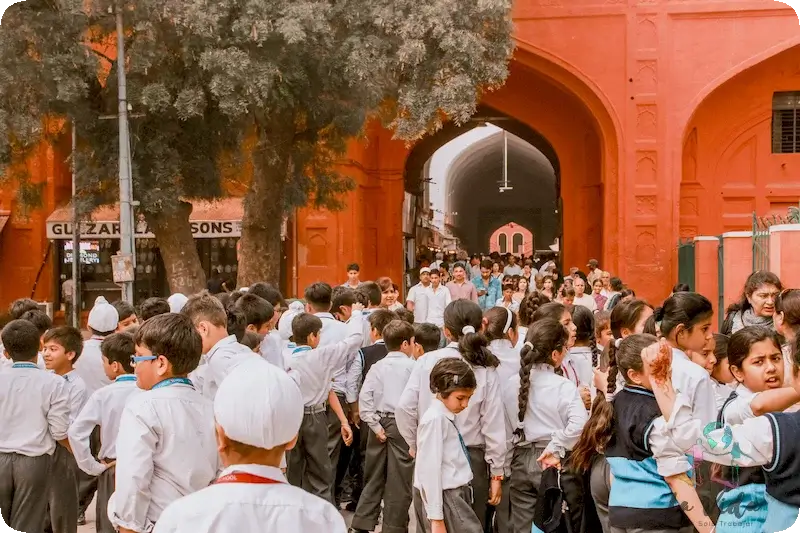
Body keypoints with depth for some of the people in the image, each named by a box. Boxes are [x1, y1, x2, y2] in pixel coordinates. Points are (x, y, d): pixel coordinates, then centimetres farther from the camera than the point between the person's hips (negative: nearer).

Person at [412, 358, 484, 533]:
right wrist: (436, 518, -19)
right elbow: (429, 470, -19)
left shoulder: (446, 417, 11)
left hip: (454, 495, 10)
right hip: (444, 497, -10)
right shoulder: (435, 419, -16)